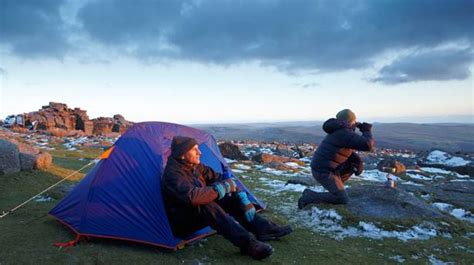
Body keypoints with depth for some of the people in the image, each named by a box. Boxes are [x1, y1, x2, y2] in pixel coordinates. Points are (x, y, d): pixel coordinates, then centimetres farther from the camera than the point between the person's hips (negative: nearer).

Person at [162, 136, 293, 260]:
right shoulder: (173, 174, -25)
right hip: (182, 223, -9)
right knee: (207, 206, -37)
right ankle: (247, 243, -38)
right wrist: (223, 187, -31)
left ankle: (263, 228, -5)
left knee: (232, 197, -5)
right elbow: (193, 197, -41)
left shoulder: (195, 166, 2)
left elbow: (217, 178, 6)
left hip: (200, 213, 9)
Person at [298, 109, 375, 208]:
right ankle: (309, 196, -5)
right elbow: (368, 145, -23)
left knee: (356, 165, 16)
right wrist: (367, 131, -4)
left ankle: (335, 188, 19)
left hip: (321, 167, 10)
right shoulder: (345, 133, -18)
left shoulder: (338, 131, 13)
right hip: (324, 172, -10)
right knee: (343, 200, -8)